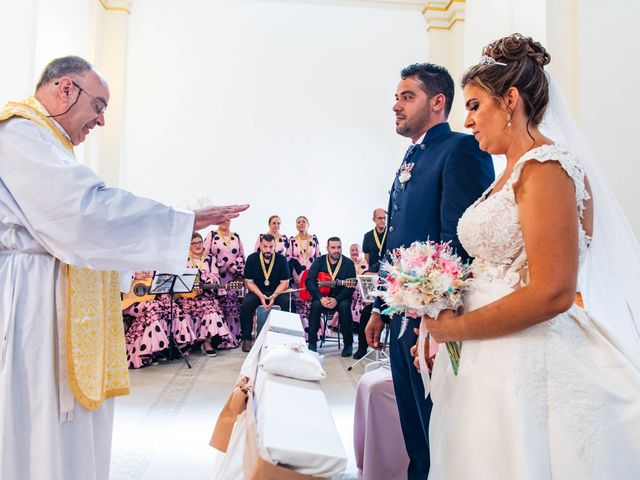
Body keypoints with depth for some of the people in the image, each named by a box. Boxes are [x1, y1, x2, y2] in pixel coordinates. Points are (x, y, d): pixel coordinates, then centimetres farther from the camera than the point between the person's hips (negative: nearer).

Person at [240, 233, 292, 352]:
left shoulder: (281, 259, -3)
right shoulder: (252, 259, -3)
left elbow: (285, 282, -3)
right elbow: (249, 282, -4)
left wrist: (274, 296, -20)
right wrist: (261, 296, -19)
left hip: (277, 292, 0)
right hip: (257, 292, 0)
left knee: (287, 301, -31)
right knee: (246, 303, -29)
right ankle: (247, 338, -13)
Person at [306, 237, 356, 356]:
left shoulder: (348, 263, -4)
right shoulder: (319, 261, 0)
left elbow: (350, 286, -12)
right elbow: (309, 281, -9)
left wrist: (336, 299, -26)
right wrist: (321, 298, -23)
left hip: (341, 297, -1)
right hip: (322, 296, 1)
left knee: (344, 306, -32)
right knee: (315, 305, -30)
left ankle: (348, 344, -17)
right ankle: (312, 343, -18)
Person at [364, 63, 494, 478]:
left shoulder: (461, 149, -11)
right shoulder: (409, 162, 17)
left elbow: (460, 240, -21)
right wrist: (380, 308, 19)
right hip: (403, 319, 9)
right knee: (415, 431, 21)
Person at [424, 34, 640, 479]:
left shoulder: (547, 167, -14)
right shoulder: (510, 175, 13)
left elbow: (552, 293, -22)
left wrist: (456, 328, -13)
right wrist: (445, 324, 4)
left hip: (528, 364, -8)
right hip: (491, 361, 8)